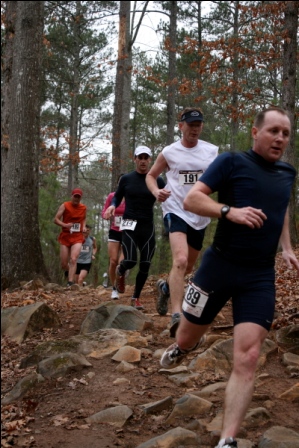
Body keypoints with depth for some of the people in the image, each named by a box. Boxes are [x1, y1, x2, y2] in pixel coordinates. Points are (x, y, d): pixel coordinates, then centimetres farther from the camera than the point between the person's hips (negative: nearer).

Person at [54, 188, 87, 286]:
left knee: (73, 259, -19)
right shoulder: (64, 206, -4)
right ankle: (68, 272, 37)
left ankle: (70, 282, -21)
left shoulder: (83, 208, 6)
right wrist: (65, 225, -25)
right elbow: (56, 219, -7)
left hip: (77, 237, 1)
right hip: (65, 237, -1)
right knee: (63, 263, 2)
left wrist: (84, 226, 6)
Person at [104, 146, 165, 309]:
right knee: (131, 261, -17)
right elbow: (117, 197, 12)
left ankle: (136, 298, 17)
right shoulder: (126, 178, 2)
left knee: (145, 265, -1)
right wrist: (112, 206, -10)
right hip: (129, 224, -2)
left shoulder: (157, 181, 3)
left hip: (147, 226, 2)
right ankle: (120, 271, 22)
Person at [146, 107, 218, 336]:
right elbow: (151, 175, 12)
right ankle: (177, 316, -27)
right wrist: (156, 191, -10)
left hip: (200, 216, 4)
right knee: (180, 260, -26)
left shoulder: (211, 151, 4)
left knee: (189, 267, 17)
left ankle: (165, 287, 48)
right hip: (176, 211, -4)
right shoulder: (169, 152, -1)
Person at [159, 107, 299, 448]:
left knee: (247, 359, -8)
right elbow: (191, 199, -12)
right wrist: (230, 211, -28)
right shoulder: (232, 162, -6)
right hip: (219, 266, -3)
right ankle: (182, 348, 52)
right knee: (186, 339, 13)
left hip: (260, 276, 3)